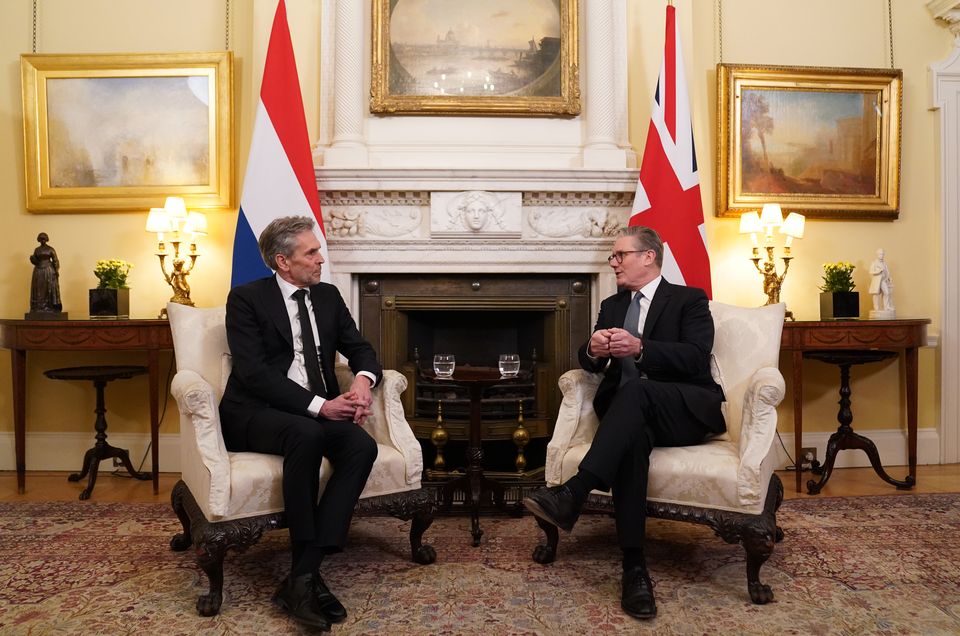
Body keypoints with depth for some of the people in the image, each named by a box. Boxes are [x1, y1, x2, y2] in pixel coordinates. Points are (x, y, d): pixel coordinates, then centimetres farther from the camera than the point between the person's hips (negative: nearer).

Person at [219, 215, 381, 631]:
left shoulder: (327, 296, 13)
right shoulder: (246, 299, -4)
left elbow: (361, 350, 11)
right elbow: (253, 372, -15)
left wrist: (362, 380, -14)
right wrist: (318, 405, -24)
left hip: (319, 412, 5)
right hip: (256, 413, -5)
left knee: (362, 445, -26)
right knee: (308, 434, -37)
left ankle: (303, 574, -25)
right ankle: (307, 574, -24)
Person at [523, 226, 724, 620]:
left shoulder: (689, 299, 6)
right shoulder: (612, 305, 22)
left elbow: (696, 357, -11)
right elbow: (588, 363, 11)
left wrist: (640, 348, -28)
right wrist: (594, 350, -15)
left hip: (687, 411, -3)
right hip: (632, 411, 3)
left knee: (634, 390, -36)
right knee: (631, 436, -35)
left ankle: (572, 493, -45)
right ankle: (634, 566, -38)